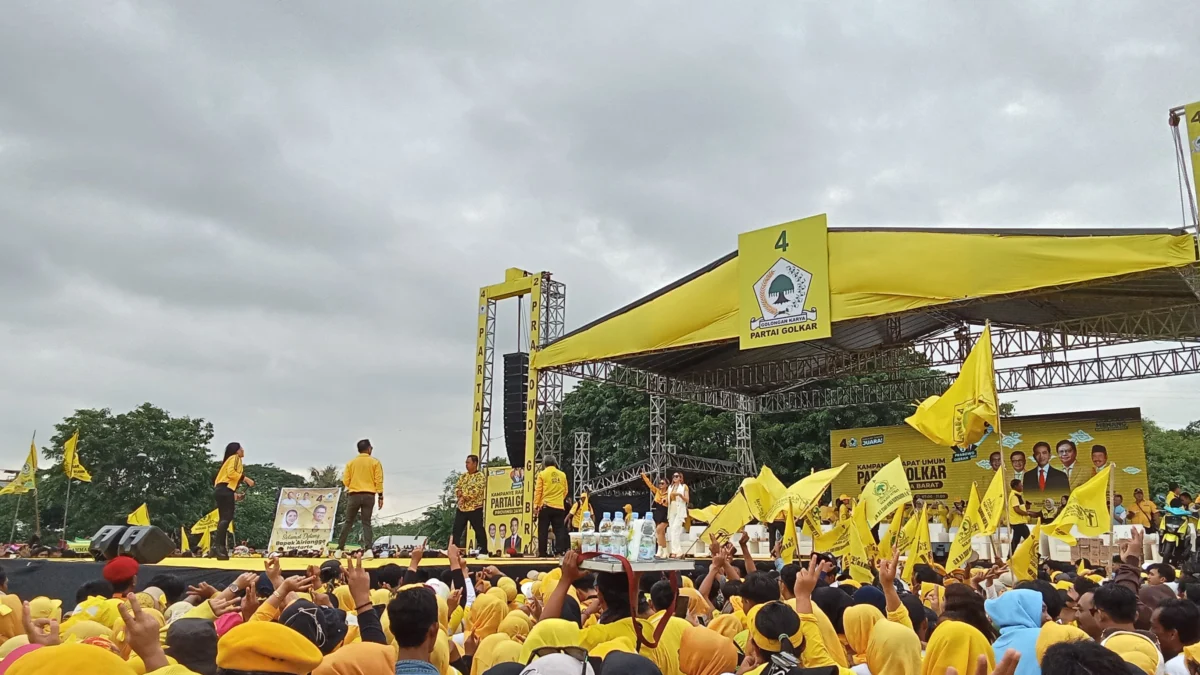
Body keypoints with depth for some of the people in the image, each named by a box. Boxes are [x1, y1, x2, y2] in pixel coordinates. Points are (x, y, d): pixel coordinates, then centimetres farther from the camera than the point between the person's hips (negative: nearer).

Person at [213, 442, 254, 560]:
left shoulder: (229, 460, 30)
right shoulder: (235, 458, 2)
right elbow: (230, 472, -16)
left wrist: (234, 494, 22)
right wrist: (246, 478, -14)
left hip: (220, 490, 10)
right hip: (225, 490, -10)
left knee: (223, 518, 7)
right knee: (227, 517, -16)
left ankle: (220, 547, 3)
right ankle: (218, 545, -25)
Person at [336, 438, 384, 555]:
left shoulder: (351, 462, 4)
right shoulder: (375, 462, 1)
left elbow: (345, 481, 3)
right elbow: (379, 480, -4)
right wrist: (380, 496, 1)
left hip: (354, 495, 1)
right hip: (369, 496, -1)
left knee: (348, 522, 11)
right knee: (366, 523, 2)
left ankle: (340, 548, 11)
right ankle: (368, 550, -11)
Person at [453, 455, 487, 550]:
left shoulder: (480, 476, -9)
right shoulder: (463, 476, 13)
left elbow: (476, 491, -19)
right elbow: (457, 488, 8)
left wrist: (464, 497, -15)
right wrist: (460, 493, -14)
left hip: (475, 509, -6)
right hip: (461, 508, 7)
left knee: (479, 531, 0)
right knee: (456, 530, 7)